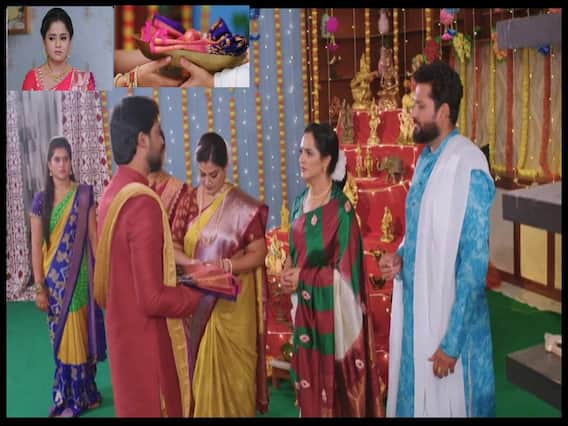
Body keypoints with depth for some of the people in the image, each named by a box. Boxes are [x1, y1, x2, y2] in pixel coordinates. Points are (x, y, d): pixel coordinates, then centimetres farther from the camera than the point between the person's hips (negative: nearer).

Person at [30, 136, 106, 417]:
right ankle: (67, 396, 24)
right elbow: (36, 245, 0)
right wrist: (39, 287, -4)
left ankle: (76, 396, 19)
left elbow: (94, 237, -3)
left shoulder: (84, 195, -2)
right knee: (61, 337, 10)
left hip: (79, 276, -2)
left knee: (79, 336, 4)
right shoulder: (41, 200, 2)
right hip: (53, 279, 2)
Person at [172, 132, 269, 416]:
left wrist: (228, 266, -23)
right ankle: (201, 411, 26)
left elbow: (258, 253, -7)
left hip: (233, 302, -3)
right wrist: (192, 264, -17)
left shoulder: (242, 206, -8)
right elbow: (173, 246, 3)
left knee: (232, 369, 3)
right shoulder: (188, 201, 4)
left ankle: (234, 412, 19)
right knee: (199, 367, 10)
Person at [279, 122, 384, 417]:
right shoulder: (300, 202, 6)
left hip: (331, 309, -6)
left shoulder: (341, 208, -16)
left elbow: (344, 270, -16)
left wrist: (301, 277, -12)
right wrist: (288, 274, -4)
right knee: (309, 374, 15)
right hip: (306, 306, 6)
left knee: (334, 379, 4)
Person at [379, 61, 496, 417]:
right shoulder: (425, 160, 6)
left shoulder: (469, 167, -20)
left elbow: (474, 262, -20)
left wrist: (452, 341, -19)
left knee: (447, 404, 9)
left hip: (450, 318, -7)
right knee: (414, 398, 19)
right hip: (415, 308, 7)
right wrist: (400, 256, -3)